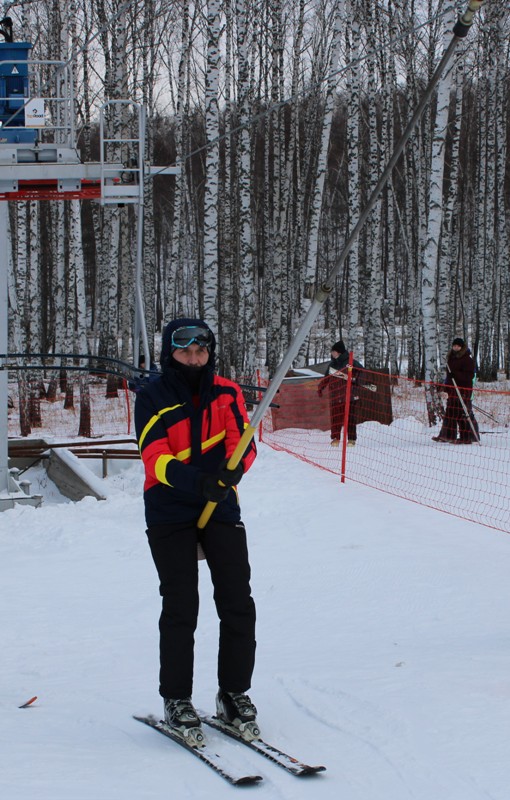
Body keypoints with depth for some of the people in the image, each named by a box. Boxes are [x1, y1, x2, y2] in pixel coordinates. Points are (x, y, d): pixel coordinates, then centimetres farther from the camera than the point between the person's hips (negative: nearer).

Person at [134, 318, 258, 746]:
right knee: (180, 608, -5)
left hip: (222, 509, 2)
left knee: (238, 605, -2)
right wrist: (197, 480, -34)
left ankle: (234, 693, 14)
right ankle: (176, 700, 8)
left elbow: (244, 443, -6)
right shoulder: (152, 398, -5)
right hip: (170, 513, -2)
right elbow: (156, 459, -16)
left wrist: (229, 473, -29)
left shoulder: (227, 394, 3)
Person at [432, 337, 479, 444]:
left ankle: (466, 438, -7)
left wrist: (456, 375, -27)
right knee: (450, 411, 12)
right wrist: (447, 386, 21)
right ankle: (447, 435, 19)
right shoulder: (451, 357, 16)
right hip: (453, 388, 9)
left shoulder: (467, 359, -10)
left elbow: (470, 375, -17)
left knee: (464, 413, -9)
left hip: (464, 389, -9)